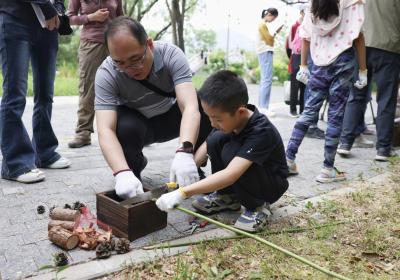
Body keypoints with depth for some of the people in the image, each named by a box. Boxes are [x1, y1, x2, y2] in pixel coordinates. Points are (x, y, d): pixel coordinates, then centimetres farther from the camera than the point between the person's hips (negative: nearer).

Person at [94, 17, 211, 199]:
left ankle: (195, 166, -3)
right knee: (124, 126, -36)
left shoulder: (171, 54, -26)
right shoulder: (106, 74, -27)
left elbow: (190, 107, -38)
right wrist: (122, 174, -52)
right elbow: (105, 130, -35)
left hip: (172, 117, 1)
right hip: (136, 121, 0)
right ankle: (133, 167, -2)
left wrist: (184, 152, -55)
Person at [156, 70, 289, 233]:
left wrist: (182, 193, -46)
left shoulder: (261, 131, -36)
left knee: (230, 152, -32)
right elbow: (207, 147, -6)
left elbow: (230, 175, -44)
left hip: (272, 184, -6)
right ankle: (227, 196, 1)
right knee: (216, 140, -19)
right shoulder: (230, 118, -15)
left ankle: (258, 205, -10)